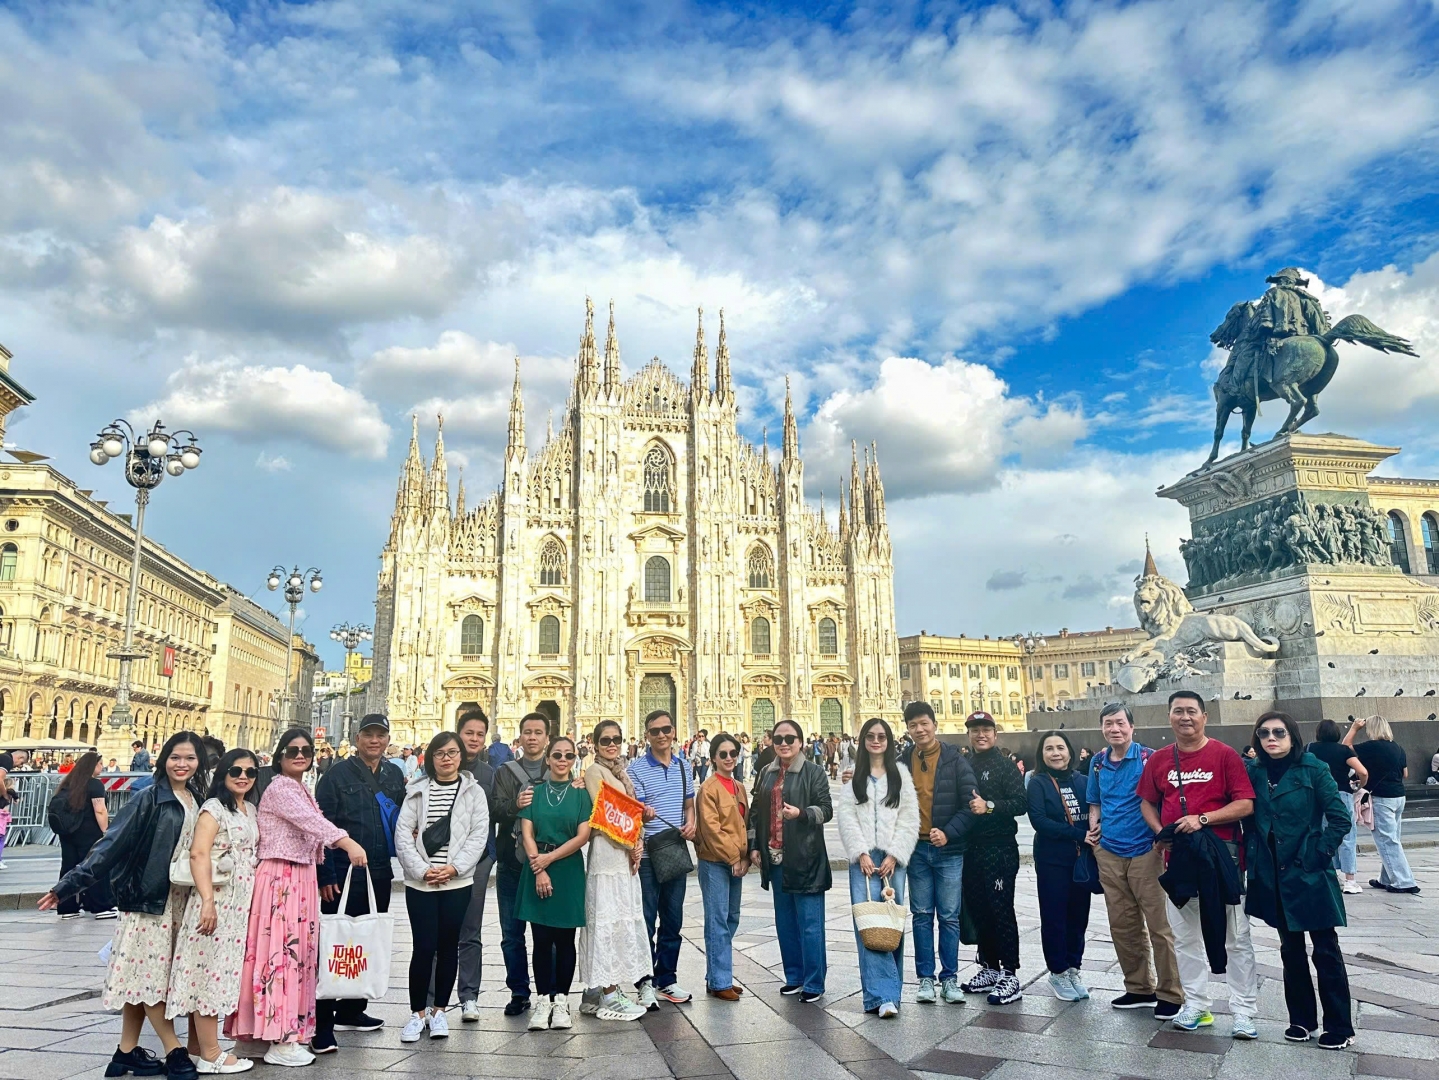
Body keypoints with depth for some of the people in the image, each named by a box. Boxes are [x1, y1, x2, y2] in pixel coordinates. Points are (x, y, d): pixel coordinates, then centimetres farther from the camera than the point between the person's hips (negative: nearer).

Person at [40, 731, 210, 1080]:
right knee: (150, 973, -2)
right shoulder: (149, 798, -10)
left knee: (145, 975, 10)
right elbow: (112, 843, -13)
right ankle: (174, 1052, 4)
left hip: (180, 901, 5)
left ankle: (128, 1052, 18)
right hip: (148, 898, -5)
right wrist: (69, 884, -17)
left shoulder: (197, 802, 7)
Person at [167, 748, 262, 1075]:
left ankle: (197, 1048, 22)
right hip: (217, 899, -8)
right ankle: (210, 1055, 4)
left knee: (223, 969, 12)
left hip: (241, 901, 8)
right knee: (210, 968, -2)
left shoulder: (251, 810, 14)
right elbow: (198, 853, -19)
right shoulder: (214, 807, -9)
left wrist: (256, 899, 13)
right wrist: (207, 900, -26)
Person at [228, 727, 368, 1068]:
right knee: (281, 950, -7)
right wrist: (348, 843, -39)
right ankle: (280, 1041, -2)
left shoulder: (303, 791, 17)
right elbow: (312, 821, -27)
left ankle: (288, 1030, 19)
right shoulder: (279, 788, -11)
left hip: (302, 878, 9)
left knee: (299, 950, 10)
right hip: (280, 878, -9)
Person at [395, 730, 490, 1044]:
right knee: (424, 947, -3)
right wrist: (421, 870, -10)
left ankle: (439, 1011, 21)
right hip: (420, 882, 0)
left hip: (457, 882, 0)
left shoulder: (474, 791, 4)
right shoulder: (418, 790, 5)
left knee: (448, 946, 7)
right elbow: (403, 833, 0)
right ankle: (417, 1012, 12)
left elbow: (479, 835, -2)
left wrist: (454, 868, -12)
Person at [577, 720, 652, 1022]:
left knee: (623, 918, 11)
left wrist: (636, 845, 1)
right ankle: (607, 996, 1)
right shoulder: (595, 771, -8)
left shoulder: (621, 772, 16)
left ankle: (599, 989, 19)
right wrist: (629, 846, -11)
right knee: (609, 919, -5)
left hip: (626, 854, 8)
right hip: (607, 852, -8)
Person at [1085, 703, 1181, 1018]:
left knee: (1158, 925, -1)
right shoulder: (1098, 762, 8)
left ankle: (1170, 994, 11)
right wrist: (1094, 827, 3)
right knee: (1122, 925, 12)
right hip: (1109, 853, 5)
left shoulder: (1149, 758, -8)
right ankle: (1139, 988, 26)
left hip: (1145, 851, -5)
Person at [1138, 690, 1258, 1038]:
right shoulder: (1158, 760, 5)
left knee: (1235, 937, 3)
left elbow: (1246, 805, -11)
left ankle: (1244, 1012, 13)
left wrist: (1202, 819, -20)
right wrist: (1160, 831, -5)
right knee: (1184, 936, 12)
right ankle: (1196, 1005, 24)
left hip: (1221, 856, -4)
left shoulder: (1225, 755, -7)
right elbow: (1147, 803, 13)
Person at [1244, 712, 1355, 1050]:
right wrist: (1251, 856, 2)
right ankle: (1302, 1019, 26)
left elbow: (1340, 818, -9)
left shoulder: (1313, 769, -9)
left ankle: (1340, 1027, 17)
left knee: (1326, 951, 4)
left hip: (1310, 875, -4)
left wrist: (1320, 854, -12)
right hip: (1273, 877, 4)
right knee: (1291, 950, 14)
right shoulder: (1253, 772, 2)